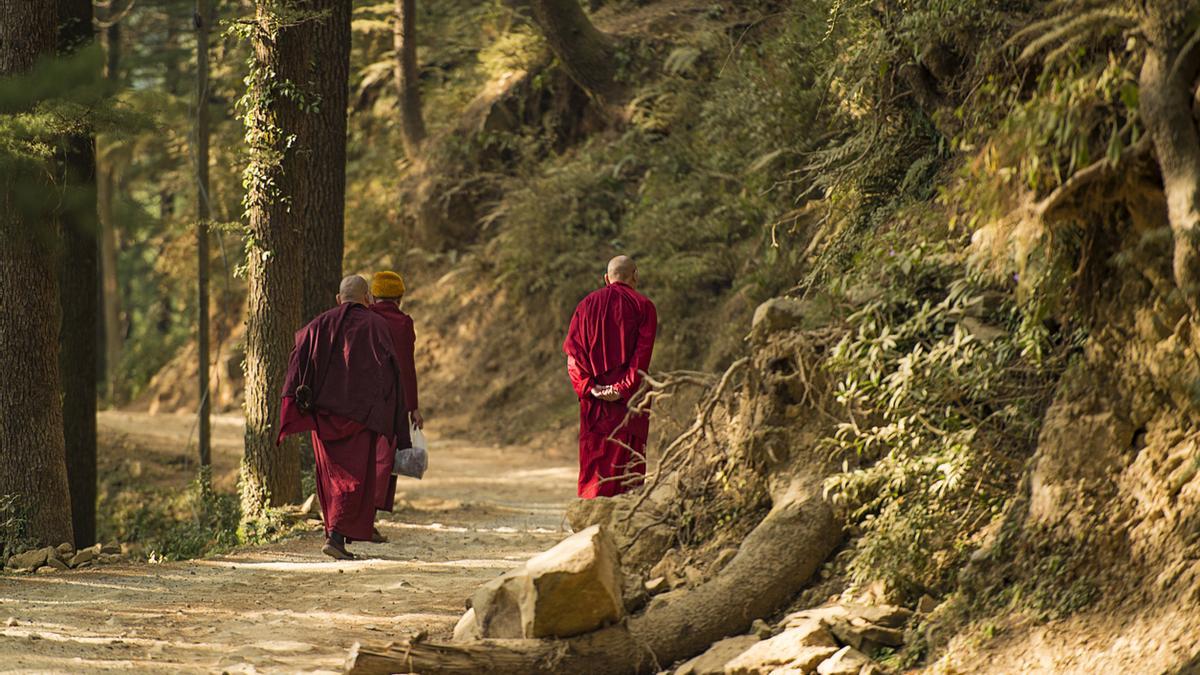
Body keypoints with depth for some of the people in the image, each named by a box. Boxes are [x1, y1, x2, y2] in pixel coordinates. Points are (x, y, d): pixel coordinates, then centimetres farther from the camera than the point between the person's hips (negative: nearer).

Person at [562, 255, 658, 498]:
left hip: (594, 397, 3)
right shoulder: (643, 307, 0)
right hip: (629, 397, -3)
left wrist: (589, 386, -6)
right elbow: (643, 353, -11)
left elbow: (573, 350, -1)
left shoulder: (586, 305, 8)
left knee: (594, 458, 7)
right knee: (627, 459, -1)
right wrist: (624, 389, -14)